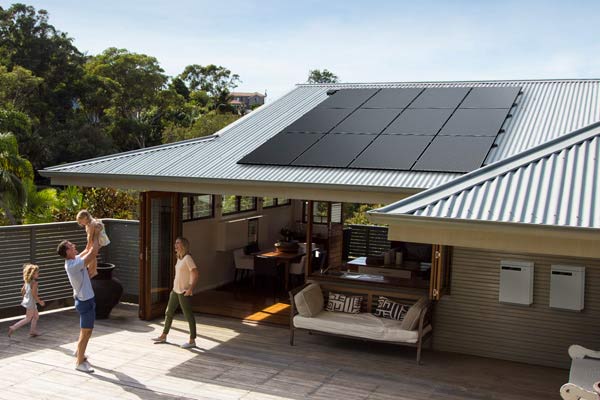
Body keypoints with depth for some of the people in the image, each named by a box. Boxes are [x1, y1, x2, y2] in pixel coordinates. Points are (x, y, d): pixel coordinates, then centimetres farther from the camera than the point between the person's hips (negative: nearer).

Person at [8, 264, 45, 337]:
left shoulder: (27, 281, 4)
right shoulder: (34, 283, -22)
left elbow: (22, 291, 11)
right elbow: (34, 294, -24)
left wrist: (25, 298, 25)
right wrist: (40, 301, -14)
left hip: (27, 300, 9)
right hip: (31, 303, -9)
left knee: (36, 316, 20)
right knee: (28, 319, 3)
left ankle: (33, 331, 25)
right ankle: (13, 328, 1)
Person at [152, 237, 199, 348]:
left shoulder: (188, 258, -16)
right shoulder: (179, 258, 10)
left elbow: (195, 274, -22)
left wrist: (191, 288, -31)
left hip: (184, 292, -9)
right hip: (175, 290, 10)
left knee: (188, 315, -2)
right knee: (168, 313, 16)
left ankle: (192, 341, 5)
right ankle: (163, 336, 29)